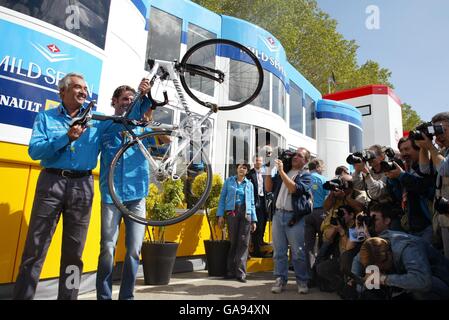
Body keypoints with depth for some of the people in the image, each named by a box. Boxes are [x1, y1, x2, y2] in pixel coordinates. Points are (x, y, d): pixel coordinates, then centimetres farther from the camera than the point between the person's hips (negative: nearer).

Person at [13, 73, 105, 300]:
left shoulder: (96, 120, 13)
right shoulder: (45, 117, 9)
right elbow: (34, 151, -3)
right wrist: (67, 138, -16)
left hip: (83, 186, 2)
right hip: (51, 182, -1)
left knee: (74, 251, 7)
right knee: (35, 248, 0)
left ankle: (68, 296, 19)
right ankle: (22, 295, 11)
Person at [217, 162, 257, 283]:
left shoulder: (249, 184, 14)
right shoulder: (229, 181, 9)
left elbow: (252, 203, 14)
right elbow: (222, 198, 5)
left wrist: (254, 220, 8)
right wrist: (220, 215, -4)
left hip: (246, 214, 1)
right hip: (232, 213, -1)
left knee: (243, 243, -3)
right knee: (233, 242, 3)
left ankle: (240, 272, 1)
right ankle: (231, 271, 14)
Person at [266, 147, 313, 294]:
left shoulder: (305, 175, 1)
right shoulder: (282, 172, 15)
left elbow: (294, 189, -17)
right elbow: (269, 188, 10)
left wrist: (281, 171, -16)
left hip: (294, 217, -4)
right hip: (278, 214, 4)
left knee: (298, 252, 1)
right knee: (279, 251, 7)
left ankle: (302, 281, 15)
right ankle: (280, 279, 16)